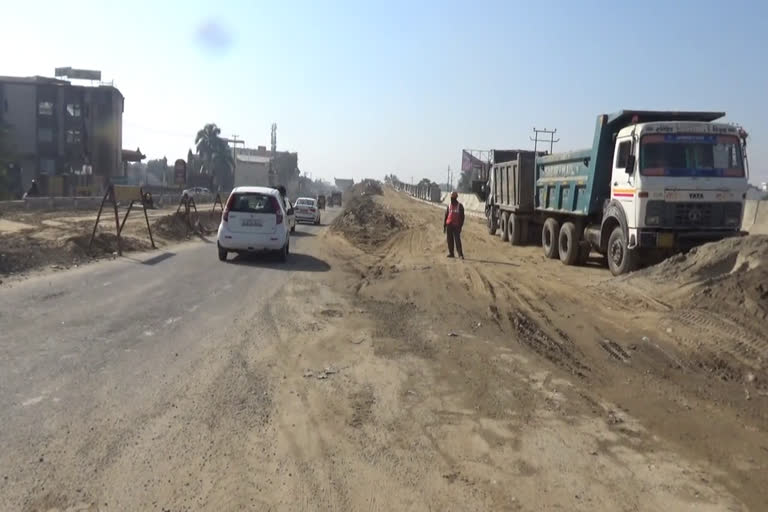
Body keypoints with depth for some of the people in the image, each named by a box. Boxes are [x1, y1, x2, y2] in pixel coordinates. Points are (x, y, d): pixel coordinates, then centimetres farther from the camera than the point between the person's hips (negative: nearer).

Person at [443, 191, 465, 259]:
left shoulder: (460, 206, 0)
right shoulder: (449, 206, 12)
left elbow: (462, 217, -1)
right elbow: (446, 216, 15)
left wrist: (460, 226, -7)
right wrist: (444, 226, 11)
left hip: (456, 226, -4)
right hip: (449, 225, 4)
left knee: (457, 240, -10)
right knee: (449, 240, 6)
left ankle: (460, 254, -9)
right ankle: (451, 253, 14)